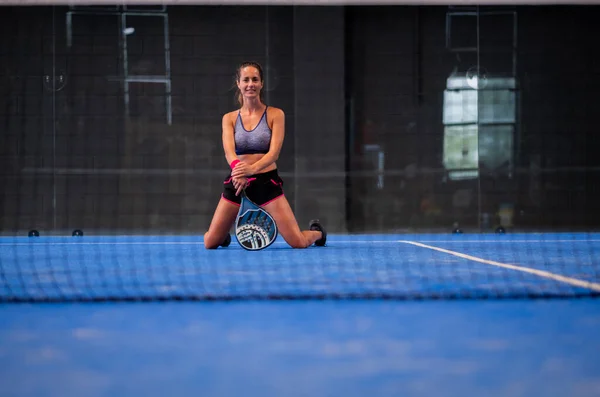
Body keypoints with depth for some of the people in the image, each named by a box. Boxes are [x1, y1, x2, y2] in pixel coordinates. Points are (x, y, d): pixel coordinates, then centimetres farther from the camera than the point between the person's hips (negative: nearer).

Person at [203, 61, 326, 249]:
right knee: (210, 243, -3)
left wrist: (252, 168, -33)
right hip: (236, 183, 2)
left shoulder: (275, 114, 0)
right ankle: (224, 236, 34)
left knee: (299, 242, -10)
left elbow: (274, 152, -12)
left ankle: (316, 232, 27)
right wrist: (238, 170, -34)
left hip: (267, 182, -2)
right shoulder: (229, 118, 6)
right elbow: (229, 150, -11)